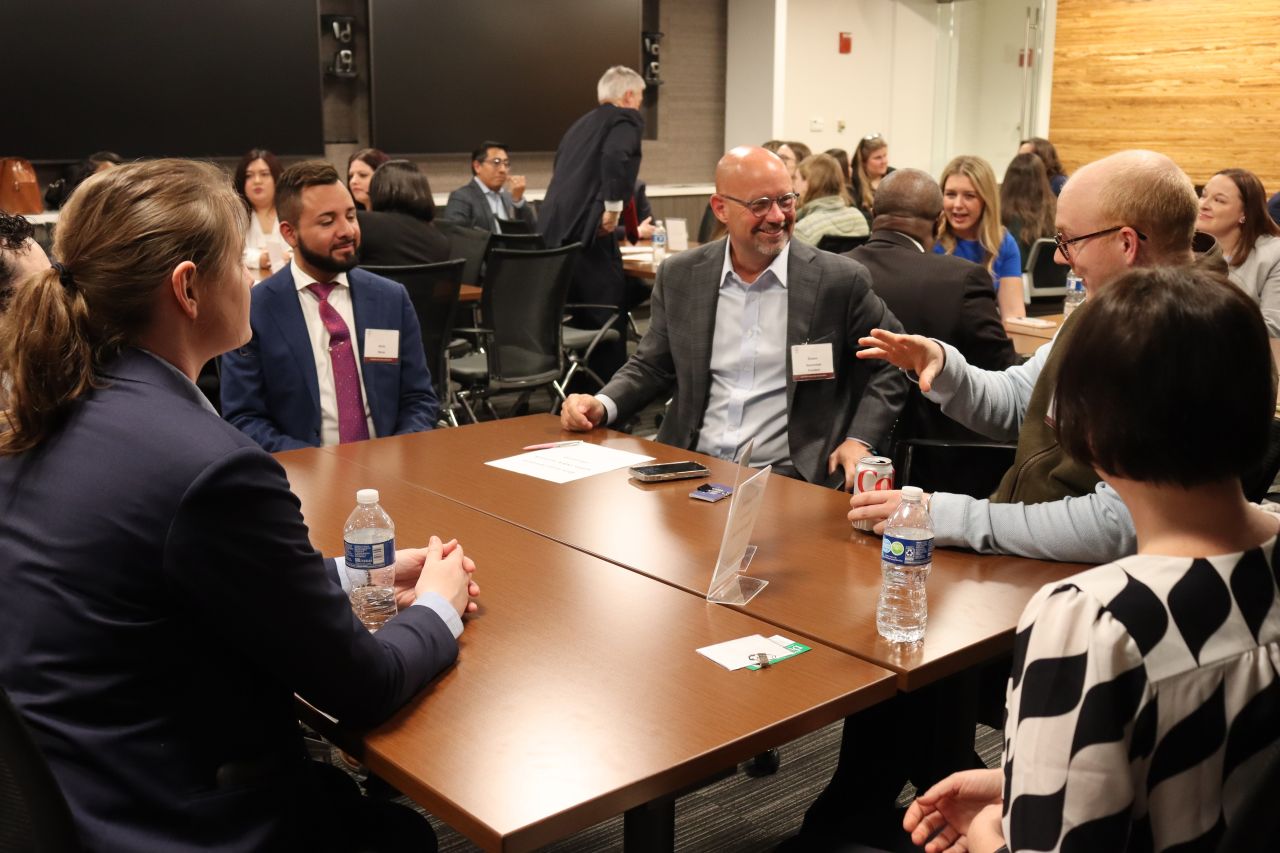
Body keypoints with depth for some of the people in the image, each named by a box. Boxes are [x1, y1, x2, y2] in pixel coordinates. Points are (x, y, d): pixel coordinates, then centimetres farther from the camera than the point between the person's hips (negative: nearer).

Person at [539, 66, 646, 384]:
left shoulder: (581, 123, 25)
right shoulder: (626, 119, 0)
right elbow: (616, 156, -21)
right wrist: (613, 207, -14)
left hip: (555, 233, 8)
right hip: (590, 233, -8)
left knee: (583, 318, 16)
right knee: (609, 322, -3)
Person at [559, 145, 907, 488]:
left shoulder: (840, 280, -2)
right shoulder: (679, 275, 7)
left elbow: (889, 368, 7)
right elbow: (651, 367, 16)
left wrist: (860, 441, -7)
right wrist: (602, 405, -3)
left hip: (787, 475, -3)